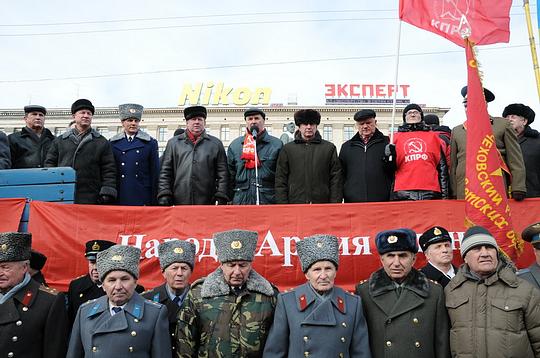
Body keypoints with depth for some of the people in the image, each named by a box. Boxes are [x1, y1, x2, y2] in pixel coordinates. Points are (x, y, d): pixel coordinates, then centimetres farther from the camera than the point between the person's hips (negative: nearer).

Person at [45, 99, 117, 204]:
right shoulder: (59, 141, 16)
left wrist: (107, 195, -7)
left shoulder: (102, 142, 10)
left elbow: (109, 171, 4)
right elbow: (49, 164, 15)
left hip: (90, 200, -2)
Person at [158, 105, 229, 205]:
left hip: (207, 202, 0)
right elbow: (165, 173, 9)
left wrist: (221, 198, -3)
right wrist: (164, 196, -1)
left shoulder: (216, 144, 11)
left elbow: (222, 174, 6)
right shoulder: (173, 143, 13)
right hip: (179, 202, 1)